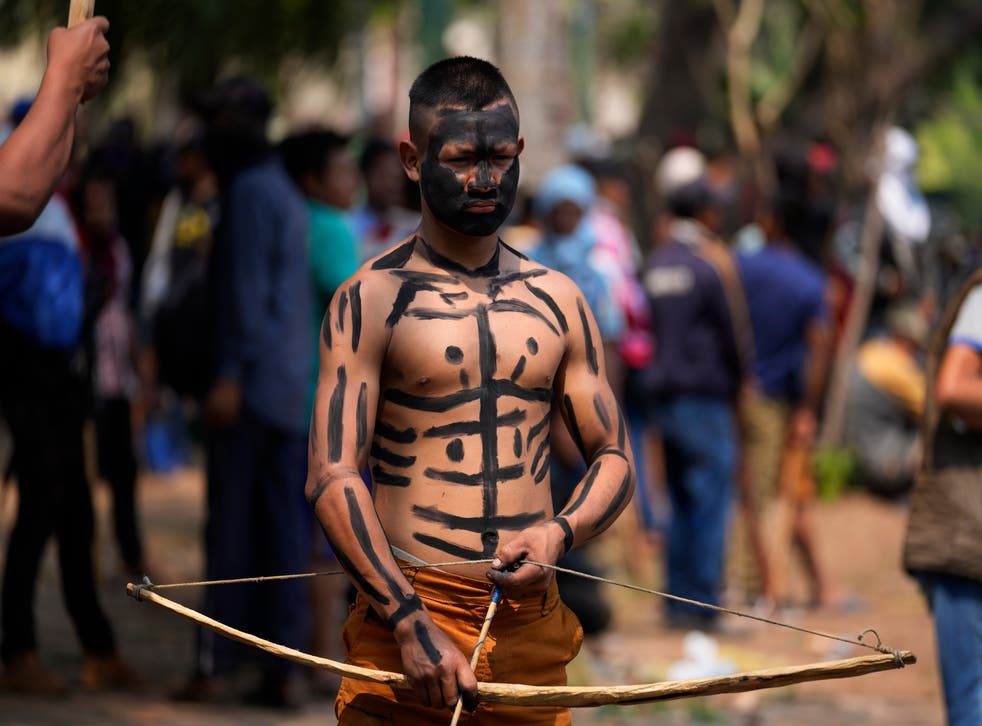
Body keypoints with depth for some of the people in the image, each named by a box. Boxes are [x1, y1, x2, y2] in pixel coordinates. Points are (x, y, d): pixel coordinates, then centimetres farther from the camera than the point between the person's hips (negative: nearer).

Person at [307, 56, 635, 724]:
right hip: (406, 621, -4)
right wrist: (412, 625, -20)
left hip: (531, 623, 4)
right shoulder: (371, 301, -2)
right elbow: (332, 479, -10)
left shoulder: (557, 300, 11)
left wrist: (560, 532, -8)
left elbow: (614, 459, 14)